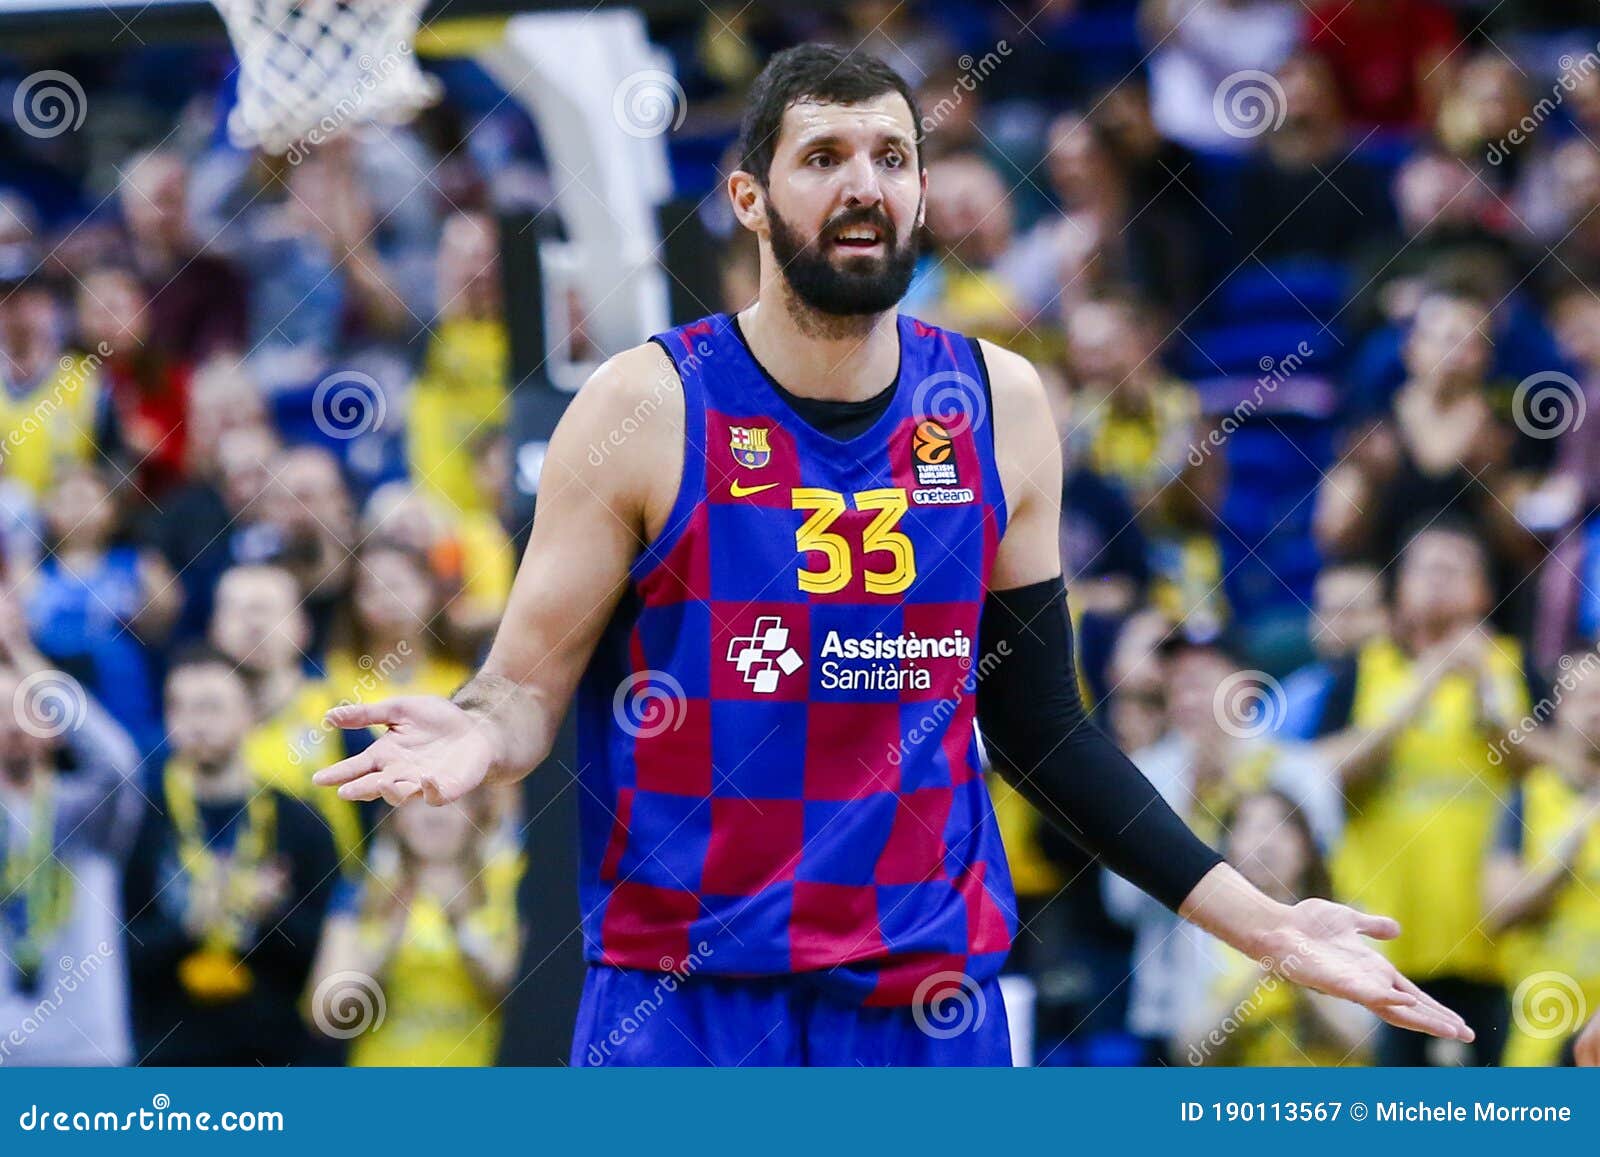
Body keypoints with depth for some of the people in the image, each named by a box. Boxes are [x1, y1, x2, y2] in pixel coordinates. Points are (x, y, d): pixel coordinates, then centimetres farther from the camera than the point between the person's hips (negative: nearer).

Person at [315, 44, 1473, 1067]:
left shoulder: (1000, 406, 5)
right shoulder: (646, 408, -4)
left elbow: (1043, 725, 12)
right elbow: (528, 684, -3)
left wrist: (1258, 920, 6)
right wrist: (477, 737, -26)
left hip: (937, 999, 3)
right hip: (688, 1000, -3)